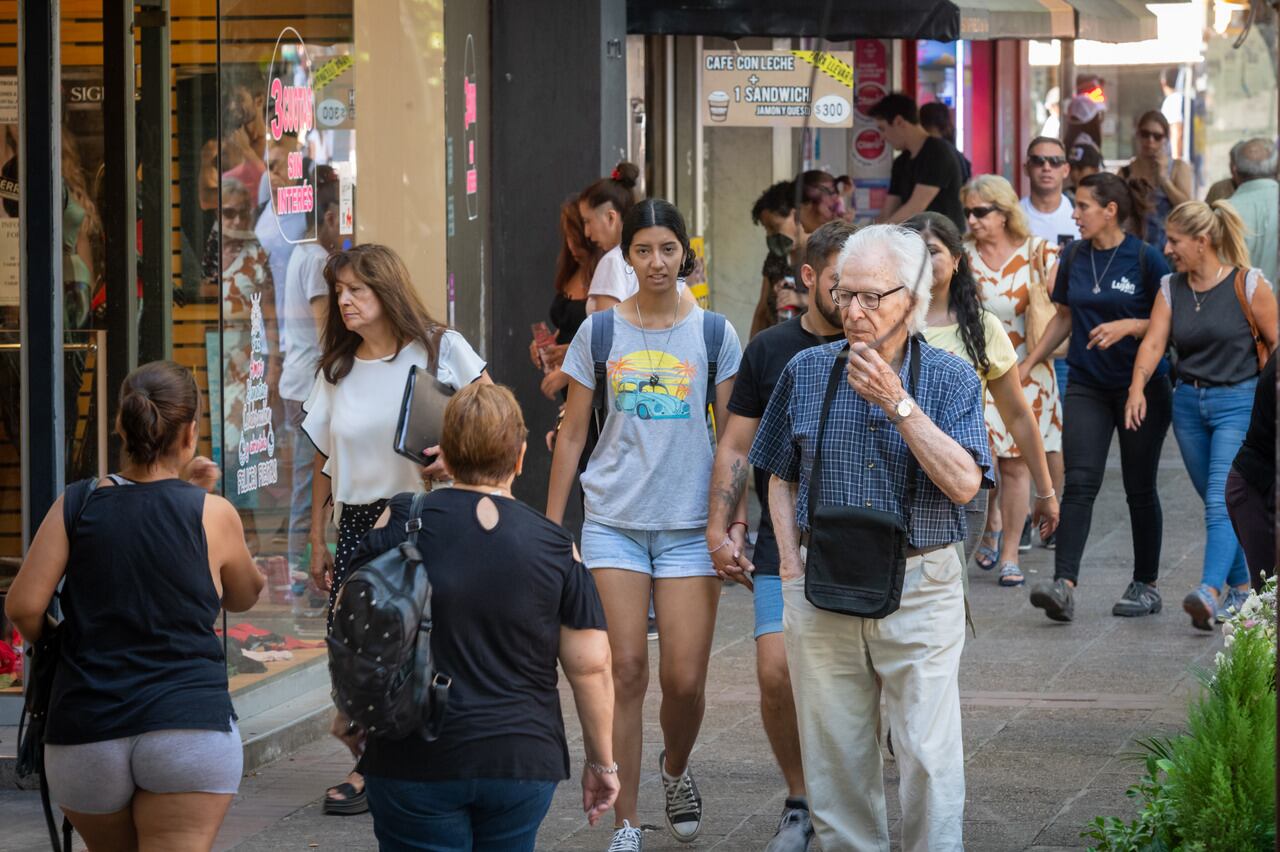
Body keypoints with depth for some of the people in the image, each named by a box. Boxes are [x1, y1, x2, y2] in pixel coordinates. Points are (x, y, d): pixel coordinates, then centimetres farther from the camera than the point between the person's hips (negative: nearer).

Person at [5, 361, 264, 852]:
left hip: (85, 736, 2)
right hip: (191, 728, -2)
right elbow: (244, 597, 19)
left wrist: (53, 645, 18)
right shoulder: (212, 515, 0)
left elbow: (23, 607, -4)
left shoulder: (76, 506, 3)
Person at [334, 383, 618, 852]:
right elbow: (591, 668, -1)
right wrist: (602, 762, 11)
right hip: (523, 761, 2)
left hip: (416, 759, -2)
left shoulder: (402, 522, -5)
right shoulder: (554, 546, -2)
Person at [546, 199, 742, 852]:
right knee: (626, 671, -5)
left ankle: (675, 768, 31)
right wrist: (551, 526, 6)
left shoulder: (713, 333, 4)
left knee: (685, 679, -3)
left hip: (690, 526, 0)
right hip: (613, 522, 0)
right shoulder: (599, 332, 4)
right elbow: (572, 435, 9)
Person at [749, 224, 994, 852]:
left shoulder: (951, 378, -1)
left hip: (919, 587, -2)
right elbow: (781, 478, 15)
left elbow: (963, 483, -14)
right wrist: (792, 567, 4)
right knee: (834, 753, 7)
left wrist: (897, 402, -17)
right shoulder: (807, 372, 6)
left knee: (928, 753, -6)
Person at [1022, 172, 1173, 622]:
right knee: (1079, 483, -11)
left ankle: (1146, 586, 20)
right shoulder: (1073, 257, 6)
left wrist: (1127, 326, -22)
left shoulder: (1146, 259, -9)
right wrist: (1028, 363, 15)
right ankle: (1064, 585, -21)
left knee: (1139, 488, 6)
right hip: (1087, 385, 3)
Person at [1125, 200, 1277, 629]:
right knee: (1216, 502, 12)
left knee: (1221, 501, -17)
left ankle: (1210, 593, -28)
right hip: (1189, 402, 6)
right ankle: (1241, 587, 26)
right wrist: (1138, 384, -21)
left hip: (1239, 402, -6)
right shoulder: (1171, 288, 6)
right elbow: (1154, 341, -4)